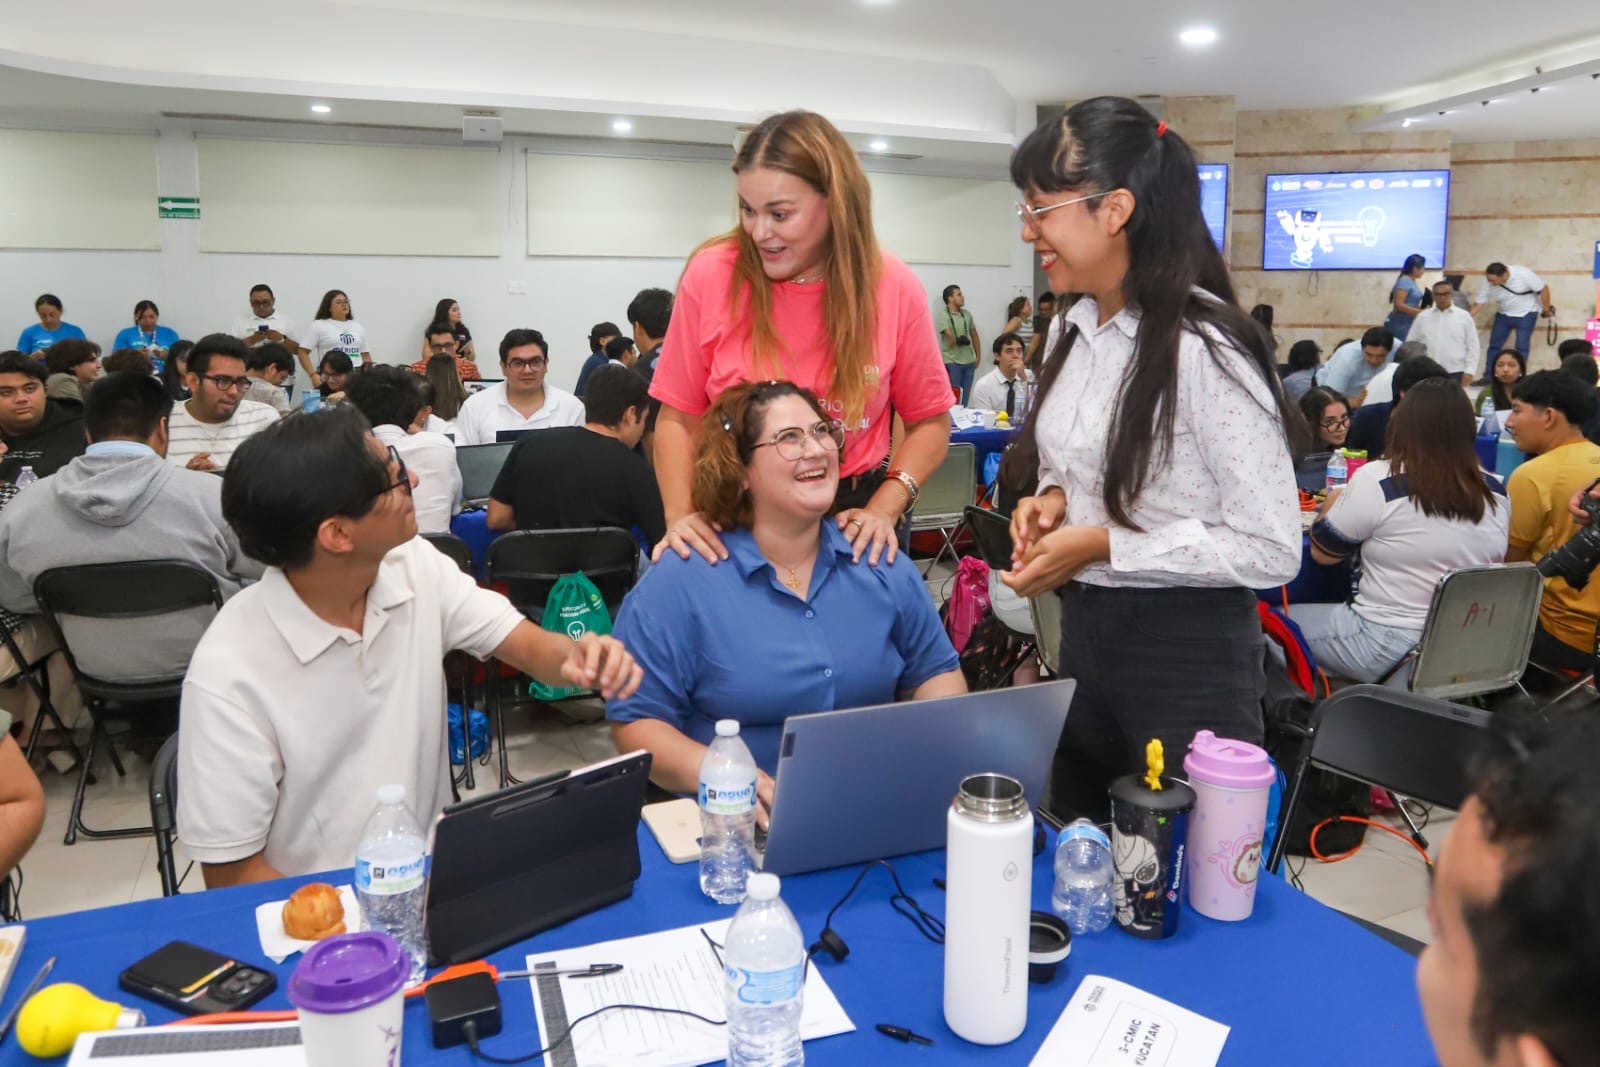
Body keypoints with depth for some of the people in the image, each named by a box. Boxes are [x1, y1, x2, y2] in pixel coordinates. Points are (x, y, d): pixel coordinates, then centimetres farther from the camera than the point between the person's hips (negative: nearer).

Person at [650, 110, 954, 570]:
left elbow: (929, 422, 0)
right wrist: (681, 515, -18)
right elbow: (678, 419, -4)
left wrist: (883, 510, -13)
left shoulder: (893, 288, -10)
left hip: (852, 519, 1)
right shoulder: (712, 275, -11)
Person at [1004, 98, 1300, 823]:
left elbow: (1270, 549, -20)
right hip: (1083, 633, 8)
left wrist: (1104, 544, -20)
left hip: (1186, 652, -8)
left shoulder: (1203, 349, -20)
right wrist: (1054, 499, -1)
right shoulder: (1072, 331, 5)